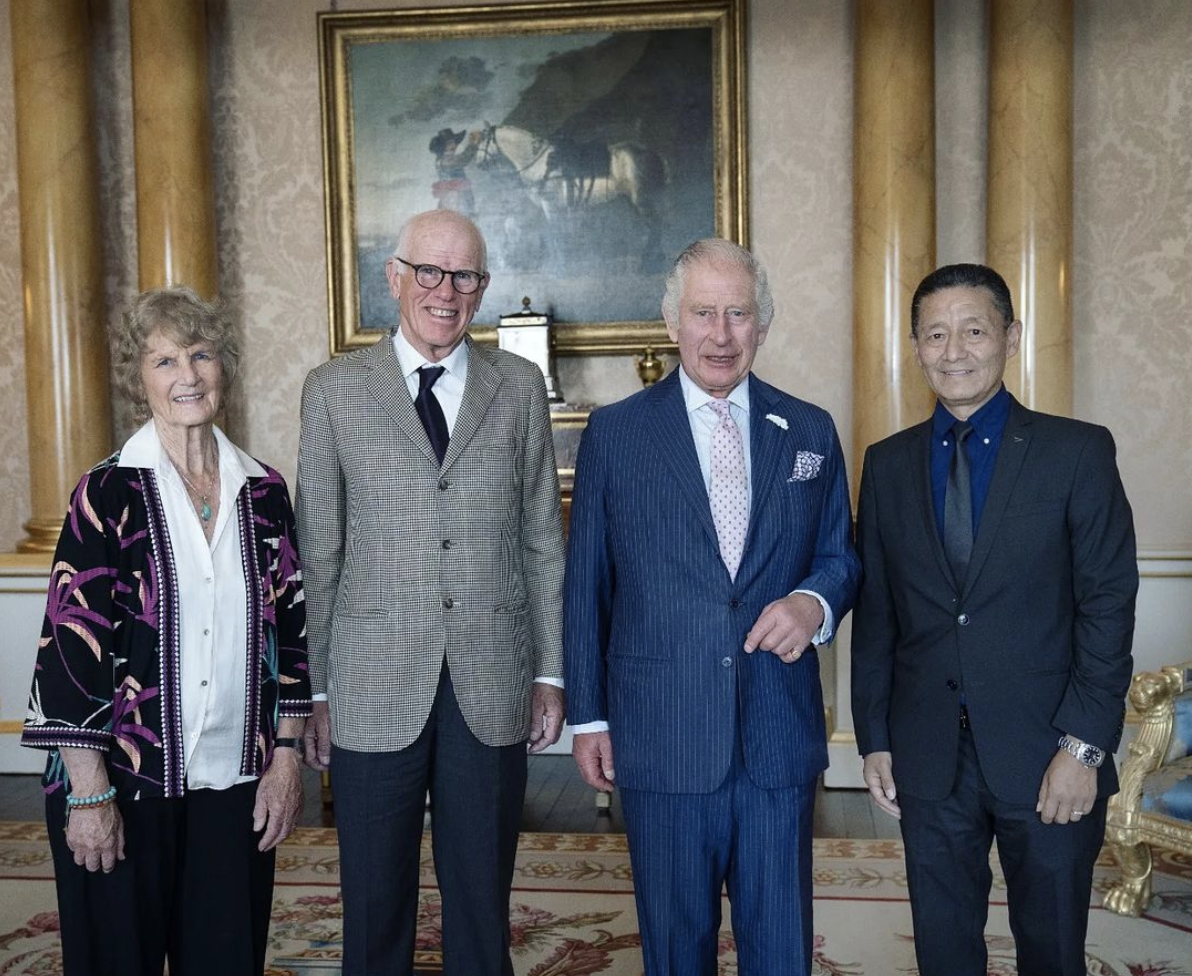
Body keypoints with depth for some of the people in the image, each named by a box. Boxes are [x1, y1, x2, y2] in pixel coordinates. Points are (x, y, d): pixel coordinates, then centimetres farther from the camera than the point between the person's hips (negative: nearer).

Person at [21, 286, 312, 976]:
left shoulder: (263, 491, 3)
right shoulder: (109, 493, -8)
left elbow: (289, 630, 7)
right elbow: (69, 645, -10)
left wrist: (287, 757, 4)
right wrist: (88, 792, -11)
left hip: (235, 783, 3)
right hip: (125, 784, -3)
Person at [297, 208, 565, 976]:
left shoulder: (520, 386, 5)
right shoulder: (335, 391, 1)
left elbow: (543, 539, 6)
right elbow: (318, 553, 2)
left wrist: (550, 673, 4)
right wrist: (317, 690, 1)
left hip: (492, 688, 1)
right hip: (375, 690, -1)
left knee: (483, 905, 13)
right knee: (376, 908, 11)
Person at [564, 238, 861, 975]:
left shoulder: (811, 432, 6)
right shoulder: (615, 432, 0)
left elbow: (841, 556, 12)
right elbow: (586, 584, 2)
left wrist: (815, 602, -11)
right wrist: (588, 716, 2)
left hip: (781, 738, 2)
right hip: (662, 739, -1)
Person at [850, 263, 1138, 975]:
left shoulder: (1077, 452, -3)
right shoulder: (887, 464, 6)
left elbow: (1108, 605, -6)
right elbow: (875, 614, 7)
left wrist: (1084, 747, -12)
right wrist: (874, 740, 5)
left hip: (1046, 755, -2)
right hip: (928, 759, 3)